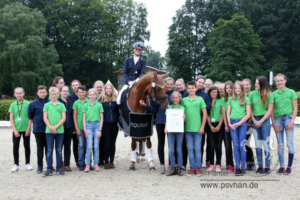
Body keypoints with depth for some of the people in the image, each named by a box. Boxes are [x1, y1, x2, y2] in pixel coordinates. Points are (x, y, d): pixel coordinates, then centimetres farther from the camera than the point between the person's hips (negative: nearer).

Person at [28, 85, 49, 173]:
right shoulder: (33, 104, -2)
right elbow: (30, 117, 8)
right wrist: (36, 123, 10)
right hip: (38, 129, 0)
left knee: (48, 148, 6)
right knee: (40, 148, 6)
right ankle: (40, 166, 13)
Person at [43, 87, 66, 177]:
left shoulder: (61, 105, 5)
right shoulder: (47, 105, 6)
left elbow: (64, 118, 0)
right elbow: (45, 118, 2)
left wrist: (55, 127, -11)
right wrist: (50, 127, -12)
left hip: (60, 131, 0)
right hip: (49, 131, 0)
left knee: (59, 150, 7)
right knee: (49, 150, 2)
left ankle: (59, 168, 13)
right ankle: (49, 169, 7)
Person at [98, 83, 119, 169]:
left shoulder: (116, 98, 7)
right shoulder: (101, 98, 0)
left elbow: (119, 111, 10)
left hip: (114, 124, 2)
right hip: (105, 124, -2)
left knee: (113, 143, 7)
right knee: (107, 143, -3)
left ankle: (111, 162, 16)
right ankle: (106, 162, 8)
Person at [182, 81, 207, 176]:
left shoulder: (200, 99, 0)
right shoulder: (184, 100, 6)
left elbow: (205, 114, 0)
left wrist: (202, 127, -5)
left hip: (197, 128, -2)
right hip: (187, 128, 2)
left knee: (197, 148, 3)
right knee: (190, 149, 7)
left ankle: (198, 168, 12)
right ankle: (192, 167, 16)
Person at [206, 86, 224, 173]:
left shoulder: (221, 101, 6)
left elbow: (222, 114, 3)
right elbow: (206, 114, 5)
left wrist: (219, 125, -5)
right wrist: (210, 125, -4)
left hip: (219, 125, 0)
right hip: (210, 125, 0)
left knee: (218, 145, -3)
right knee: (211, 145, -3)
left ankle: (218, 165, 3)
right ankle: (211, 164, 3)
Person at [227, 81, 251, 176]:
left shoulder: (246, 99, 4)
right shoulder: (231, 99, 13)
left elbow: (248, 114, -1)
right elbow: (228, 113, 13)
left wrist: (239, 123, -9)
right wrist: (229, 123, -2)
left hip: (242, 123, -3)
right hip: (232, 123, 3)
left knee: (242, 145, -6)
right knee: (235, 146, 2)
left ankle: (243, 167, 0)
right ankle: (237, 167, 6)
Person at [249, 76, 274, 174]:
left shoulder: (269, 95, -4)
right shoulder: (252, 94, 3)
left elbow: (270, 110, -6)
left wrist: (261, 121, -10)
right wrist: (254, 120, -5)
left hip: (265, 120, -3)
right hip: (254, 120, 3)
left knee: (266, 143, -2)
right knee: (258, 144, 6)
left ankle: (267, 166, 3)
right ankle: (260, 166, 12)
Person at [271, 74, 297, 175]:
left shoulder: (291, 92, 2)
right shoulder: (274, 94, 7)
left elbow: (295, 108, 1)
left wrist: (292, 121, -8)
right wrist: (274, 123, 0)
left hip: (288, 118, -2)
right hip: (277, 119, 2)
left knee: (290, 144, -2)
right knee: (280, 145, 5)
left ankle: (289, 167, 4)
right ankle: (281, 166, 11)